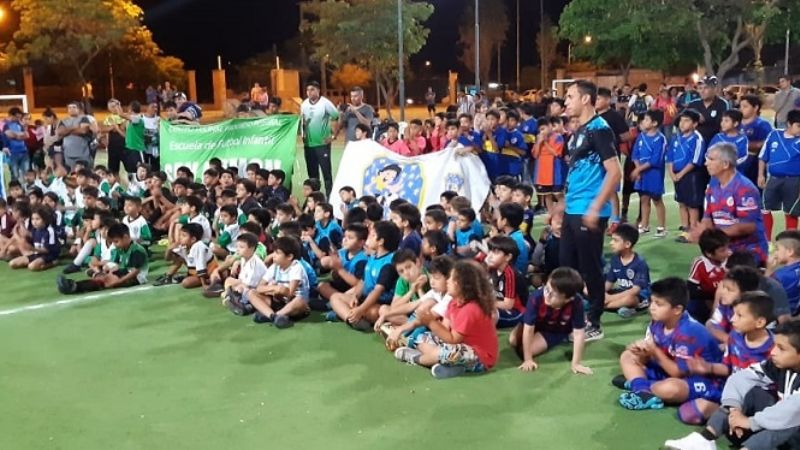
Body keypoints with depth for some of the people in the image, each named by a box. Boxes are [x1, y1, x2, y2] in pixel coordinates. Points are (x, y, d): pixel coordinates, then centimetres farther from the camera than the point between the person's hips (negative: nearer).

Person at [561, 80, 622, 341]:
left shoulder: (599, 129, -13)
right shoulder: (579, 131, 15)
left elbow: (614, 172, -19)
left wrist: (596, 208, -22)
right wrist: (563, 205, 22)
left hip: (589, 212, -9)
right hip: (573, 211, 9)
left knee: (590, 268, 0)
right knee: (567, 265, 14)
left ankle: (594, 324, 12)